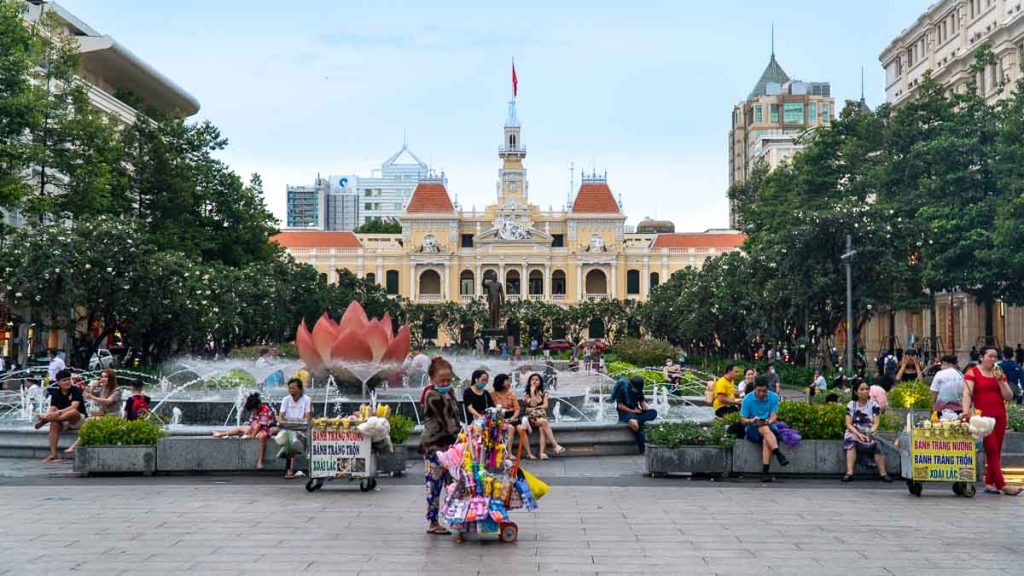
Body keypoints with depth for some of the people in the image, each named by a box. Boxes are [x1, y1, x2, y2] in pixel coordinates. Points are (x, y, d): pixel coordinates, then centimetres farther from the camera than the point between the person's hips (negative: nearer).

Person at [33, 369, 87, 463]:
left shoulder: (75, 391, -9)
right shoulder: (55, 394, 6)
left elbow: (74, 407, -22)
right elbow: (52, 409, -3)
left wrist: (59, 412, -34)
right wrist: (48, 414, -27)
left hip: (78, 420, -4)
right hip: (63, 421, 4)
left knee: (73, 412, -36)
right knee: (54, 423, -29)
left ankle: (45, 420, -30)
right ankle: (53, 455, -34)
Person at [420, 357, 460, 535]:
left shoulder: (448, 392, 13)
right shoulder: (433, 397, -14)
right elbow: (446, 420, -21)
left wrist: (462, 433, 8)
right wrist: (460, 436, -26)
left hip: (448, 444, 9)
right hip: (434, 446, -9)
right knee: (435, 485, -3)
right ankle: (432, 523, 4)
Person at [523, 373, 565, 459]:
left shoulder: (544, 394, 17)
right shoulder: (526, 395, 9)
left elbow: (545, 406, 3)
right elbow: (533, 404, -7)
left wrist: (535, 408, -5)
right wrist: (532, 391, -4)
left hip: (542, 416, 2)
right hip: (531, 418, -2)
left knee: (541, 427, -33)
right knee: (544, 422, -34)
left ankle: (542, 452, -46)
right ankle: (556, 446, -41)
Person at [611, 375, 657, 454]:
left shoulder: (638, 390, 6)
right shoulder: (623, 389, -12)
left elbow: (642, 401, 12)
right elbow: (620, 405, -12)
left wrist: (645, 406, -11)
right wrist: (633, 411, -16)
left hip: (636, 411, 6)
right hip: (625, 413, -6)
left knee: (654, 412, -20)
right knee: (634, 424, -38)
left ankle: (635, 420, -36)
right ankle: (643, 449, -33)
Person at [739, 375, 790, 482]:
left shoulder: (773, 397, 0)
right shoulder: (747, 399, -4)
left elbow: (774, 416, -5)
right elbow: (742, 420, -3)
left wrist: (768, 422, -29)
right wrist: (752, 420, -26)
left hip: (769, 427, 1)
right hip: (753, 429, -1)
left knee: (766, 440, -35)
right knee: (765, 429, -36)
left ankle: (765, 472, -39)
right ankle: (779, 455, -47)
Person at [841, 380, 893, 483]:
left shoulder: (874, 405, 6)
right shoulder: (851, 405, 5)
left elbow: (876, 423, -2)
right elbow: (848, 424, -2)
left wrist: (869, 434, -21)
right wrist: (859, 434, -18)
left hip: (870, 433, 0)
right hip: (854, 432, 0)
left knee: (876, 443, -29)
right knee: (850, 441, -32)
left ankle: (883, 473, -28)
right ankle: (849, 472, -37)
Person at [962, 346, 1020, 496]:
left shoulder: (999, 373, 13)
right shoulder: (972, 373, -1)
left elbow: (1008, 397, 8)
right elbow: (967, 393, -12)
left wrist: (1000, 380, -5)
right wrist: (966, 410, -27)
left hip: (999, 416, 5)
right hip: (982, 416, -5)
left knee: (996, 451, 5)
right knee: (991, 450, -9)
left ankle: (989, 483, 13)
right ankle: (1002, 485, -10)